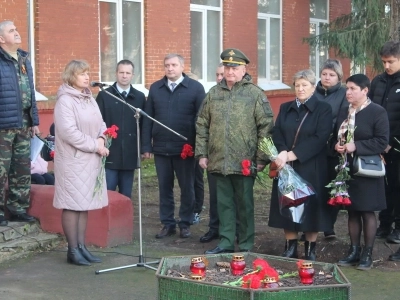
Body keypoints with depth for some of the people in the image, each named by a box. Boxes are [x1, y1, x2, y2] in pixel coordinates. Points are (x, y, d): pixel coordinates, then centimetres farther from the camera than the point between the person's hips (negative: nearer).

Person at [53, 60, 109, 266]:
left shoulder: (90, 99, 13)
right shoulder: (65, 100, -12)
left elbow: (100, 123, 15)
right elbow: (69, 132, -20)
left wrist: (101, 139, -7)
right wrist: (95, 146, -16)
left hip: (90, 159, 8)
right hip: (73, 159, -8)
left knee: (85, 203, 10)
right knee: (72, 204, -3)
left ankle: (81, 247, 16)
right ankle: (73, 250, 2)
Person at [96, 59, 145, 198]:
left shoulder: (140, 97, 8)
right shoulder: (104, 95, 2)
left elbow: (143, 124, 8)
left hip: (129, 154, 2)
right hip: (109, 153, -2)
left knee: (126, 195, 9)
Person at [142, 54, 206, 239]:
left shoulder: (195, 88, -1)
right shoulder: (155, 88, 8)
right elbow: (148, 118, 7)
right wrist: (146, 145, 2)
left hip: (185, 148, -3)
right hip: (161, 147, 3)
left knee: (187, 188, 6)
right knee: (164, 188, 8)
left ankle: (185, 224, 17)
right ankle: (167, 224, 17)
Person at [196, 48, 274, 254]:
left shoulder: (255, 94, -3)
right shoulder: (213, 94, 10)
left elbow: (266, 127, -6)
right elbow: (202, 126, 13)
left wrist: (261, 158, -9)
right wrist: (201, 153, 7)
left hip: (244, 162, -4)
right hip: (219, 161, 4)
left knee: (245, 204, 5)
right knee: (224, 203, 11)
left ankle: (246, 246, 14)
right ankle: (226, 243, 20)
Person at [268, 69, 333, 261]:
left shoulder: (323, 109, -2)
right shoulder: (285, 108, 12)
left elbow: (320, 138, -13)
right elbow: (277, 133, 2)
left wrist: (293, 154, -18)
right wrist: (282, 153, -19)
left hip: (311, 168, -4)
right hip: (286, 167, 4)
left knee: (310, 207, 1)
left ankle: (310, 251, 11)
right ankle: (290, 248, 13)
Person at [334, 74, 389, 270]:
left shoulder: (377, 112, -9)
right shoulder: (344, 113, 11)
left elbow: (382, 142, -15)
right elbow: (336, 137, 19)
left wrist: (356, 146, -22)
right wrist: (337, 146, -5)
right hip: (347, 169, 6)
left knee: (367, 212, 3)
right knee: (352, 211, 11)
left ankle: (367, 253, 12)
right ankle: (354, 251, 21)